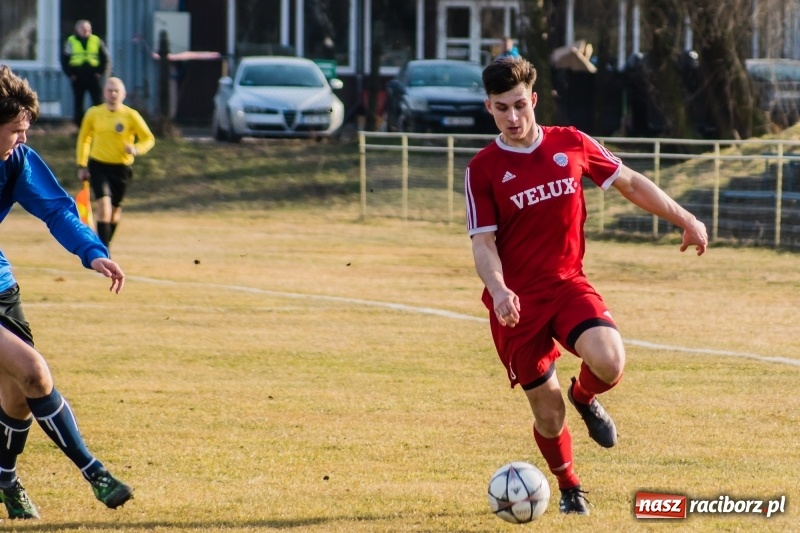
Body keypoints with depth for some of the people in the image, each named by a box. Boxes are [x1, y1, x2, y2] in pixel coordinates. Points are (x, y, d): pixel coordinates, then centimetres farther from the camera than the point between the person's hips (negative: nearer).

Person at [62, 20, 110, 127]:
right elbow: (64, 59, 4)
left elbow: (105, 58, 7)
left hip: (94, 76, 0)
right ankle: (78, 126, 18)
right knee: (78, 103, 7)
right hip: (78, 78, 0)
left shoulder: (97, 41, 4)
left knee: (98, 102, -3)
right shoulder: (71, 42, 3)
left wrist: (101, 72, -3)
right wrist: (70, 74, -4)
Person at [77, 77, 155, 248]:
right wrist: (82, 166, 9)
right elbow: (84, 138, 13)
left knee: (115, 210, 11)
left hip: (121, 168, 1)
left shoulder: (131, 115, -5)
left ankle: (104, 245, 34)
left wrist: (136, 149, -21)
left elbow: (149, 139, 0)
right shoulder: (93, 113, -1)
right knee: (103, 205, -18)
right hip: (98, 165, -1)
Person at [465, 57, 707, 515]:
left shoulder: (572, 145, 2)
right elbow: (484, 242, -7)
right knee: (548, 415, 1)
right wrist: (498, 290, -26)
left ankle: (585, 397, 10)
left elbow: (630, 183, 13)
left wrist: (685, 219, 11)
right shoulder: (483, 169, -4)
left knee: (610, 363, -27)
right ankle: (569, 488, 31)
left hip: (568, 284, 1)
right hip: (517, 301, -1)